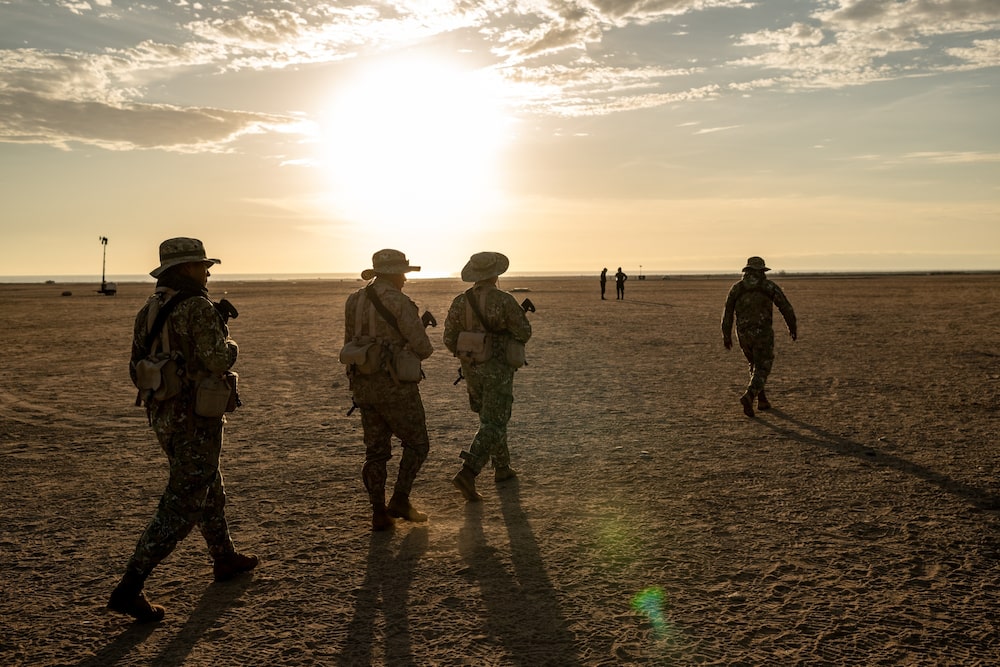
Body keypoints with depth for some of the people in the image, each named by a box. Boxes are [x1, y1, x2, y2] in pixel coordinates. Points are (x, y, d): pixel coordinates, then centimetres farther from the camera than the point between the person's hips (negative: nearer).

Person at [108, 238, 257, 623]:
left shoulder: (147, 311, 9)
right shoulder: (197, 307, -17)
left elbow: (137, 371, 12)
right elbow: (217, 361, -23)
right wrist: (229, 346, -3)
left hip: (163, 418, 9)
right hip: (197, 420, -9)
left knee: (210, 488, 23)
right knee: (181, 506, -3)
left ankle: (225, 558, 38)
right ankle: (129, 588, -3)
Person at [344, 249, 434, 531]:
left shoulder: (354, 301, 8)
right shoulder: (398, 301, -14)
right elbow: (423, 347, -16)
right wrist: (412, 352, 6)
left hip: (363, 385, 7)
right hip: (395, 385, -7)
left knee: (376, 450, 13)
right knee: (417, 444, 11)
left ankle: (379, 512, 13)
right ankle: (400, 500, 7)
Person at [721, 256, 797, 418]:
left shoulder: (736, 288, 4)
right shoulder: (770, 287, -2)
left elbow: (728, 313, 4)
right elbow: (786, 308, 1)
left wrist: (726, 336, 10)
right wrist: (793, 327, 15)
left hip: (743, 334, 4)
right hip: (762, 333, -4)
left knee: (755, 364, 23)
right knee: (762, 369, 0)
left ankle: (762, 400, 26)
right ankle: (748, 397, -24)